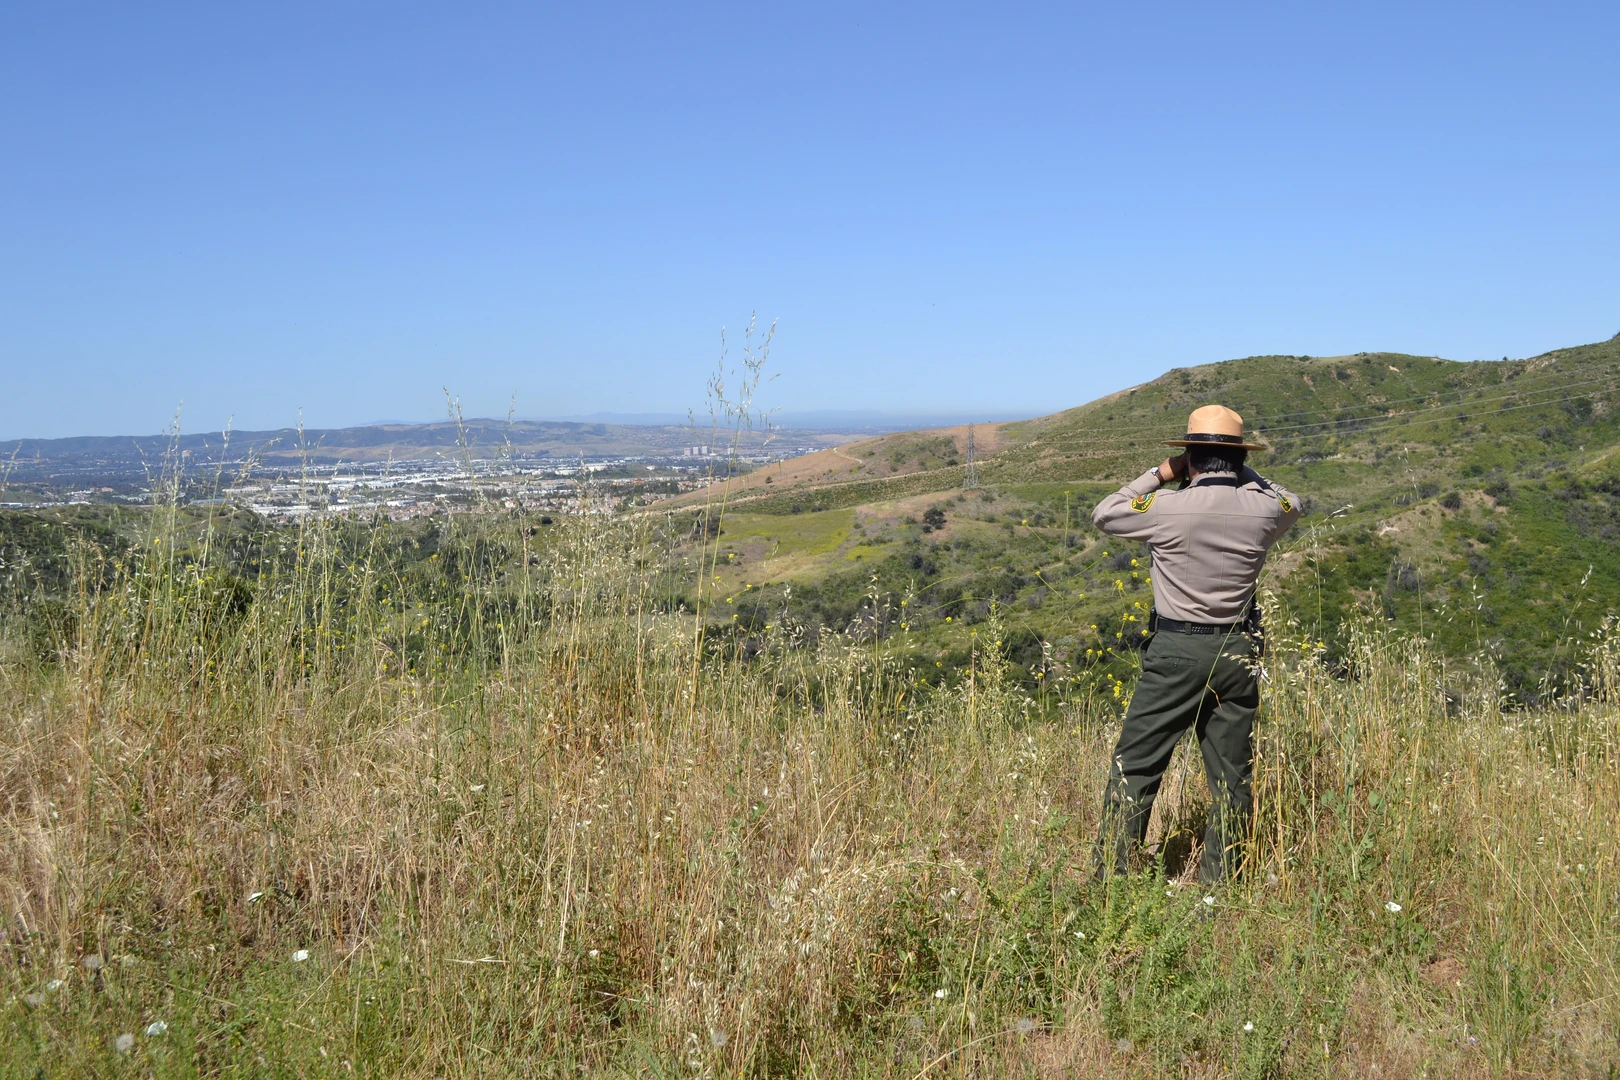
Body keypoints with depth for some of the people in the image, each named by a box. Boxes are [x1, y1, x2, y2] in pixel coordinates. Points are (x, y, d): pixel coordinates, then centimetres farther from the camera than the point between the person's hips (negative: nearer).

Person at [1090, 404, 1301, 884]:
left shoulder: (1170, 507, -14)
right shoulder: (1263, 509, -3)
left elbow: (1103, 514, 1)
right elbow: (1292, 503, 22)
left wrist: (1160, 474, 5)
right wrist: (1245, 474, 16)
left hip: (1176, 651, -4)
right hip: (1239, 654, 4)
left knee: (1134, 766, 5)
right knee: (1232, 775, 12)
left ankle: (1111, 877, 8)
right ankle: (1221, 883, 21)